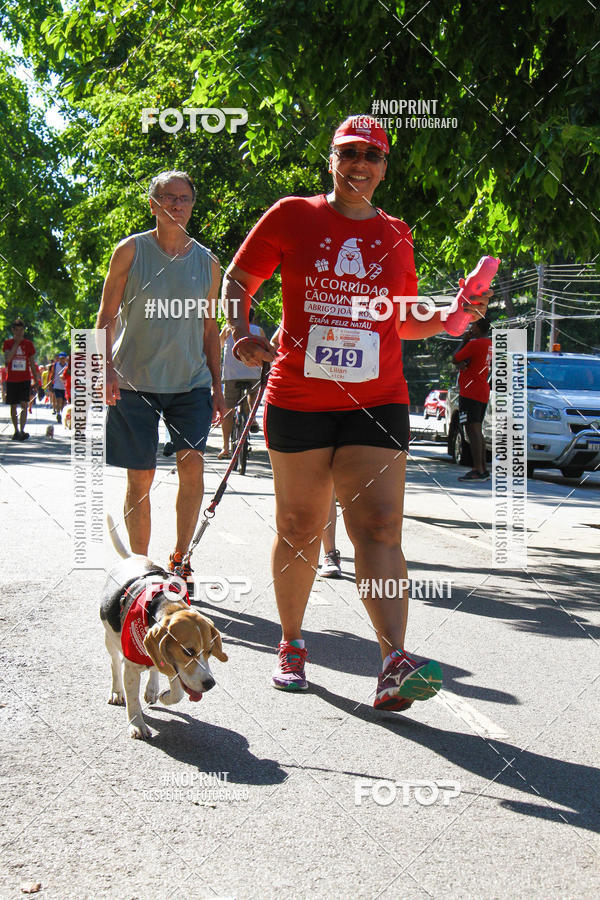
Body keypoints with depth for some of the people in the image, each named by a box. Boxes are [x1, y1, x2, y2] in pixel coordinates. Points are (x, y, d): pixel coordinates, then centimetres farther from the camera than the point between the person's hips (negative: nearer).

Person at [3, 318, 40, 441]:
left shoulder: (28, 344, 6)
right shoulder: (8, 343, 4)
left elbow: (32, 364, 11)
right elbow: (7, 359, -13)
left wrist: (36, 381, 8)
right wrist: (16, 343, -12)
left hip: (25, 379, -1)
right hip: (11, 379, 1)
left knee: (24, 405, -14)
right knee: (13, 406, 7)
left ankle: (22, 431, -22)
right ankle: (16, 431, 20)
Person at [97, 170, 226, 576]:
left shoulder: (207, 262, 8)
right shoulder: (131, 250, 0)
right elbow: (107, 316, 1)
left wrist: (217, 385, 10)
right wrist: (107, 368, -11)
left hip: (191, 382, 2)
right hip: (134, 380, -2)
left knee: (193, 464, -14)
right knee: (140, 478, 1)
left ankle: (179, 557, 3)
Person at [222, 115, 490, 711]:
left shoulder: (395, 236, 12)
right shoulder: (291, 216, 4)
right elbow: (237, 281, 11)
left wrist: (449, 319, 3)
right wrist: (242, 334, -7)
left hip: (377, 400, 1)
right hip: (298, 399, -1)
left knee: (380, 524, -12)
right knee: (299, 528, 8)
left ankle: (395, 664, -21)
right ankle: (291, 645, 26)